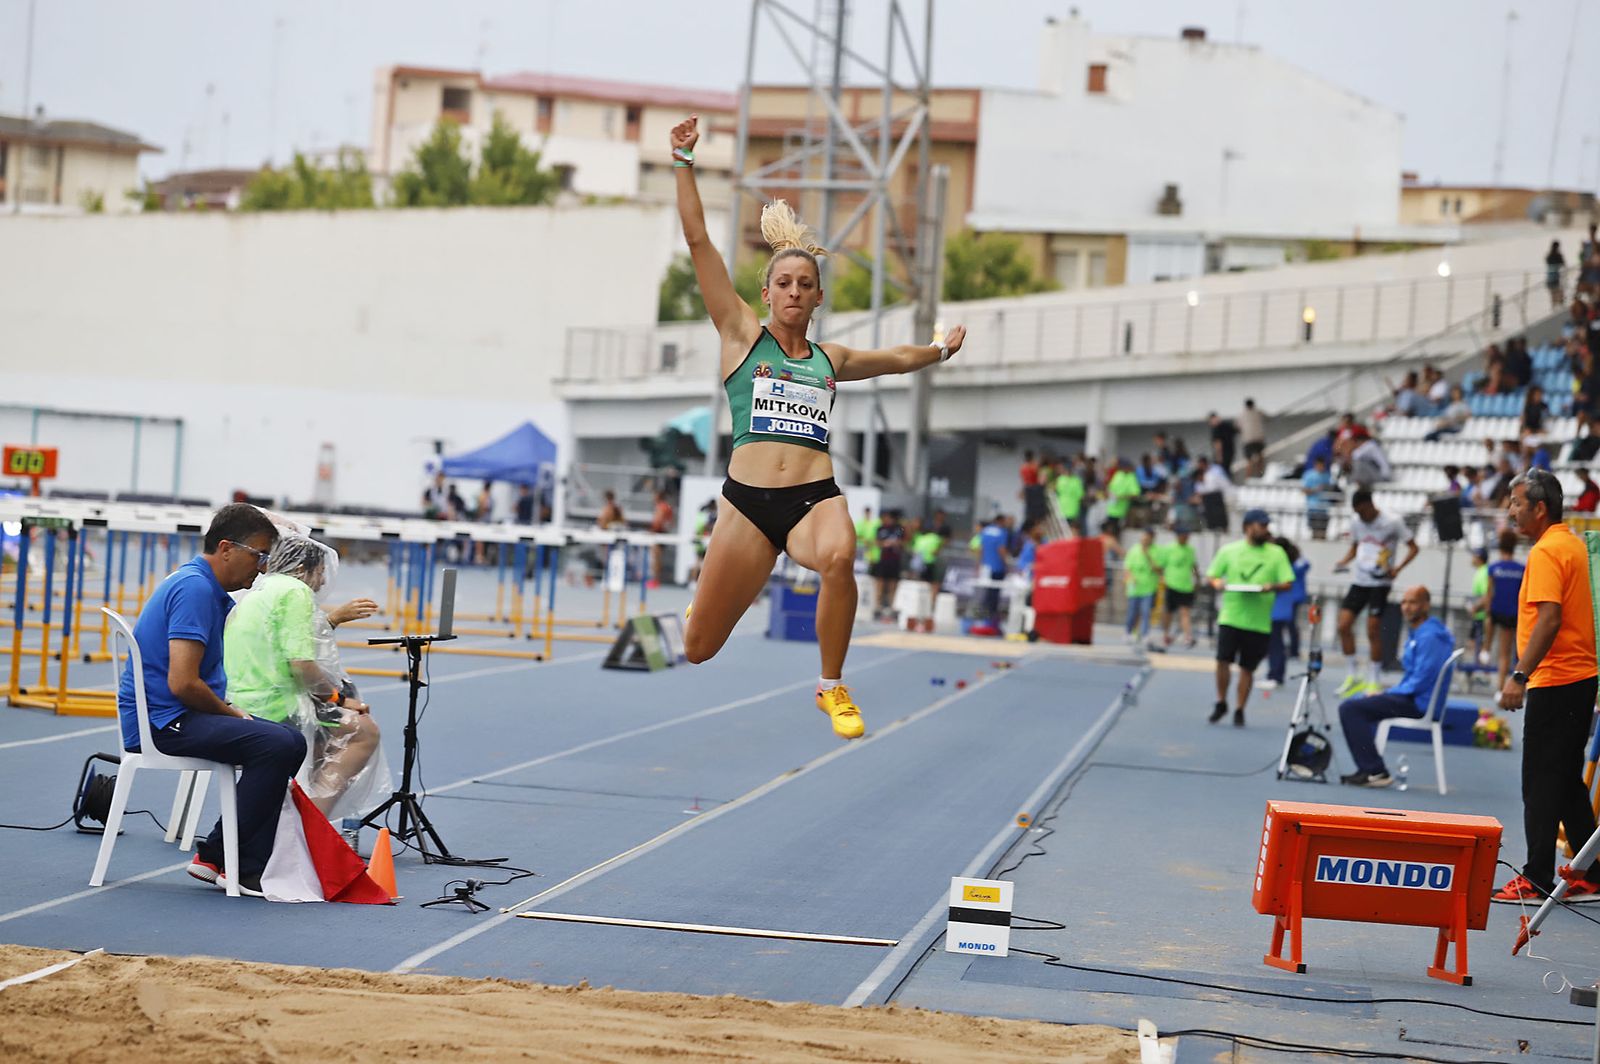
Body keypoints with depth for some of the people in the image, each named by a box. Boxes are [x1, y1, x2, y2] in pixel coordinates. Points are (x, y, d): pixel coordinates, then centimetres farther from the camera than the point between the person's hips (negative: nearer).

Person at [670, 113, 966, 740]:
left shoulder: (831, 359, 18)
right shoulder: (741, 336, 9)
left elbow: (897, 358, 39)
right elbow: (698, 241, 6)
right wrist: (683, 164, 4)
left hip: (816, 497, 1)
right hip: (748, 500, -1)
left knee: (839, 559, -37)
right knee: (697, 652, 0)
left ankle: (832, 688, -17)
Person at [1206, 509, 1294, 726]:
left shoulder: (1276, 553, 6)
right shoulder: (1229, 551, 6)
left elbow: (1288, 583, 3)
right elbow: (1211, 575, 13)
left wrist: (1273, 587, -17)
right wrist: (1217, 582, -10)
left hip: (1259, 621, 0)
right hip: (1230, 616, 0)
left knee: (1247, 668, 4)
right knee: (1223, 660, -9)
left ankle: (1239, 710, 16)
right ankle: (1221, 704, 11)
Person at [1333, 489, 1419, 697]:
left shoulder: (1392, 522, -9)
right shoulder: (1356, 523, 8)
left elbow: (1413, 547, -5)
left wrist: (1397, 569, -18)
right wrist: (1343, 562, 1)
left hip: (1380, 583, -5)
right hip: (1359, 581, 5)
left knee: (1373, 631, -7)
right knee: (1344, 625, -5)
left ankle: (1372, 681, 4)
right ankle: (1354, 676, 7)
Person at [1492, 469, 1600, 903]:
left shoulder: (1547, 552, -14)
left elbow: (1549, 619, -24)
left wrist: (1520, 676, -26)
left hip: (1554, 683, -10)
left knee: (1541, 783, -5)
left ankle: (1537, 880, -3)